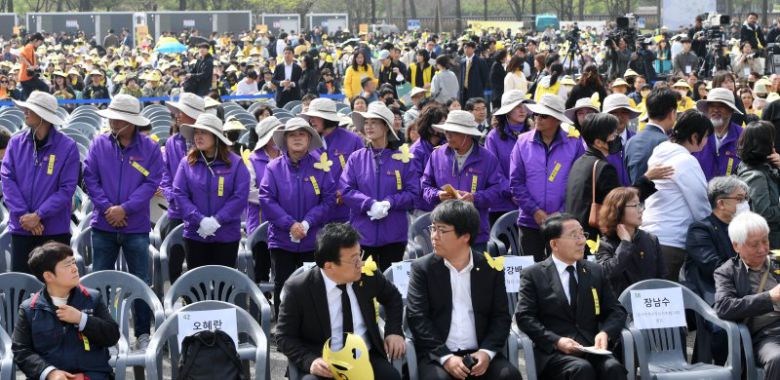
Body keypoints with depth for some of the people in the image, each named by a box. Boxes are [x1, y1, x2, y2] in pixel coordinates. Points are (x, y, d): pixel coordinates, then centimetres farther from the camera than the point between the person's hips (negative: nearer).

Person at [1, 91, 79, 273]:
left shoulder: (67, 147, -6)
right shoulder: (16, 143, 3)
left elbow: (67, 188, -9)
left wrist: (38, 215, -15)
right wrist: (23, 215, -13)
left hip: (55, 230, -2)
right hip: (21, 228, 2)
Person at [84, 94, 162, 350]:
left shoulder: (149, 148, -2)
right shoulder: (99, 144, 2)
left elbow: (151, 183, -8)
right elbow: (90, 178, -1)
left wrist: (125, 208, -15)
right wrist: (107, 207, -14)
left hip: (136, 226, -2)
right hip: (103, 225, 2)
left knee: (141, 282, 4)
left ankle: (143, 333, 13)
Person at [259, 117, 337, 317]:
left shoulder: (320, 167, -1)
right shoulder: (274, 168, -2)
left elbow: (329, 199, -4)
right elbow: (266, 200, -7)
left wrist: (307, 223, -15)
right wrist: (290, 224, -16)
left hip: (312, 241, 0)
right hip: (281, 240, 0)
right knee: (282, 288, 6)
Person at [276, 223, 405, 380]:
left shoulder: (367, 275, -1)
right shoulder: (298, 289, -10)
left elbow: (392, 297, 20)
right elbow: (284, 337, -3)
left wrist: (394, 331, 5)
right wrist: (310, 361, -20)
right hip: (326, 365, -3)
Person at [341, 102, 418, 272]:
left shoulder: (402, 159, 0)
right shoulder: (356, 158, 4)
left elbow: (413, 193, -1)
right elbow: (345, 190, -3)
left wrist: (389, 203, -16)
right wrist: (370, 205, -17)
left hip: (393, 237, -1)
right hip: (362, 234, 1)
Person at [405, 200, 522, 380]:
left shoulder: (491, 268, 8)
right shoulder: (422, 268, 3)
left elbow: (501, 316, 8)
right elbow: (417, 317, -4)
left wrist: (487, 351, -11)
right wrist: (445, 357, -16)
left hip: (479, 353, 2)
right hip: (437, 354, -2)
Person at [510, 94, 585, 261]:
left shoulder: (574, 144, -1)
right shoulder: (523, 142, 3)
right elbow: (516, 183, 1)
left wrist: (562, 214, -10)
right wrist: (535, 211, -8)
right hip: (530, 222, 1)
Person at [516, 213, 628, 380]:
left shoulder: (596, 272, 18)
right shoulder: (533, 275, 6)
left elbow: (616, 311, 16)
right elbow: (524, 317, -2)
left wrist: (605, 333, -7)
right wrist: (556, 341, -17)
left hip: (591, 348, 3)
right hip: (552, 351, -3)